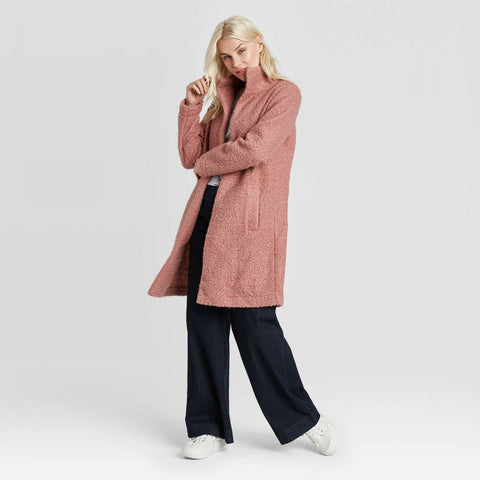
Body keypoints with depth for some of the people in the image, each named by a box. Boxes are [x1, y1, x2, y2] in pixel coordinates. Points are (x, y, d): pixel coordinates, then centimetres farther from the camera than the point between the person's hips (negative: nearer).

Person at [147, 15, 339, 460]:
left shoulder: (283, 93, 1)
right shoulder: (223, 97, 21)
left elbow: (255, 148, -14)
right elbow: (190, 156, 14)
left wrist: (206, 163, -1)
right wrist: (191, 106, 3)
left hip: (250, 220, -6)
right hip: (209, 213, 6)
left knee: (254, 322, -6)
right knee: (203, 319, 4)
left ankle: (304, 419, 13)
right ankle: (208, 427, 14)